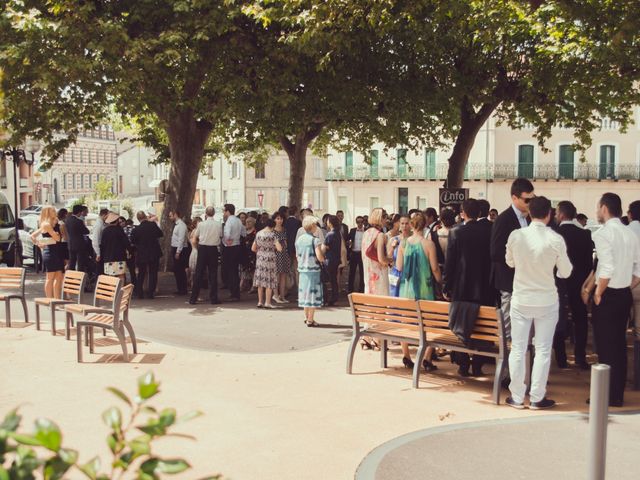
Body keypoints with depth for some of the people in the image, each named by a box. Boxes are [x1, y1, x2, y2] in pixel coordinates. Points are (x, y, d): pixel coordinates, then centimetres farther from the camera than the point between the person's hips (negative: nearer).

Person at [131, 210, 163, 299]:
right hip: (154, 254, 0)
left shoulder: (136, 229, -10)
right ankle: (150, 293, 3)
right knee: (153, 274, 7)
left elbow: (132, 241, 1)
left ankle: (139, 293, 13)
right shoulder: (153, 225, -11)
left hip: (141, 255, 0)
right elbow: (160, 234, 3)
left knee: (141, 274, 14)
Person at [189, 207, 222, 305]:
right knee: (213, 274, 6)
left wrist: (197, 249, 10)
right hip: (214, 250, 1)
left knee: (198, 274, 5)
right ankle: (213, 299, 8)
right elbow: (220, 237, -1)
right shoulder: (219, 225, -3)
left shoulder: (201, 224, -5)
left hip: (202, 249, 0)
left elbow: (194, 241, -3)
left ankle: (193, 298, 9)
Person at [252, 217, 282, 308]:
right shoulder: (272, 235, -12)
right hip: (270, 259, -5)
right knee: (269, 281, 2)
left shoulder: (258, 234, 3)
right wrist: (274, 247, 5)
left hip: (259, 259, 5)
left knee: (260, 280, 10)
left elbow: (253, 248, 7)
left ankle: (260, 302, 13)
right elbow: (279, 249, -16)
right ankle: (267, 302, 1)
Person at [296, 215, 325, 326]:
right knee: (313, 293, 1)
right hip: (313, 270, -6)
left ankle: (306, 317, 24)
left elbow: (297, 256, 12)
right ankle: (310, 320, 2)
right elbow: (319, 257, -18)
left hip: (302, 270, 6)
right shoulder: (315, 240, -13)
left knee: (305, 292, 15)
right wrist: (323, 259, 3)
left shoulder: (299, 239, 5)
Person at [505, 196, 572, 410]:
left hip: (520, 300, 1)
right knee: (543, 350, 9)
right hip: (546, 301, -1)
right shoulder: (556, 240, -13)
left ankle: (517, 397, 15)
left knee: (518, 349, 9)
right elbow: (565, 272, -1)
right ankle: (537, 398, 15)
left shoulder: (516, 235, -10)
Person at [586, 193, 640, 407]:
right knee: (619, 345, 14)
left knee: (606, 346, 2)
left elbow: (607, 269, -24)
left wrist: (598, 293, -13)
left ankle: (608, 396, 8)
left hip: (608, 296, -7)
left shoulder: (603, 233, -15)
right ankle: (618, 394, 23)